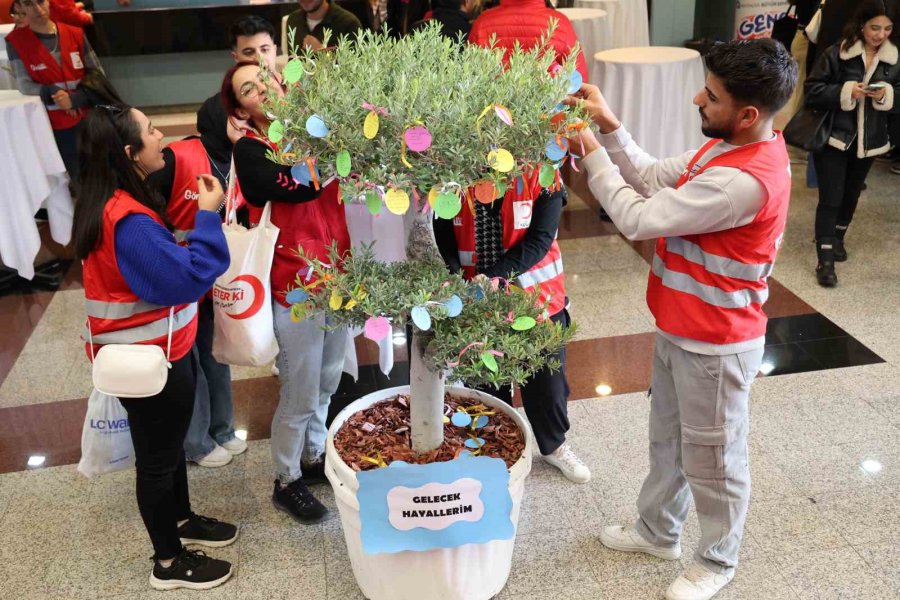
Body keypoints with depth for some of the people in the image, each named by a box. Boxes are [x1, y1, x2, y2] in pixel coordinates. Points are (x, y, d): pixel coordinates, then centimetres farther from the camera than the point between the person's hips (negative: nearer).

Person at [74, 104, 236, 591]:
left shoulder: (117, 202, 3)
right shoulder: (127, 219, -30)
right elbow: (185, 277, -29)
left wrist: (197, 219, 1)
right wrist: (207, 216, -22)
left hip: (157, 348, 9)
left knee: (168, 442, 25)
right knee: (158, 455, 8)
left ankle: (181, 520, 46)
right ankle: (169, 562, 27)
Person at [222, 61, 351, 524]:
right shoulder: (250, 150, -11)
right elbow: (300, 187, -27)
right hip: (297, 286, -6)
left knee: (327, 382, 21)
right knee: (301, 394, 7)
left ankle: (314, 456, 44)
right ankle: (286, 482, 29)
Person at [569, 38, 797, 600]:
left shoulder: (744, 180, -31)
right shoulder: (731, 147, 0)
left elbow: (639, 218, -26)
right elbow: (653, 178, 5)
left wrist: (593, 156, -14)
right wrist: (611, 128, -7)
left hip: (715, 344, -9)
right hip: (681, 328, 9)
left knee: (711, 458, 12)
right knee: (667, 439, 24)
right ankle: (658, 530, 45)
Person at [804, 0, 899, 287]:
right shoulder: (837, 53, -11)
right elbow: (813, 91, -12)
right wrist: (846, 91, -25)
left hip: (869, 140, 4)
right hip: (833, 137, -4)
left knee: (851, 195, 19)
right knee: (830, 198, -6)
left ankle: (837, 238, 42)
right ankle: (825, 261, -3)